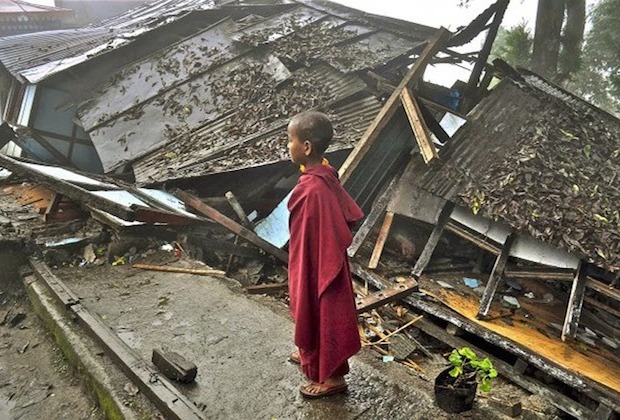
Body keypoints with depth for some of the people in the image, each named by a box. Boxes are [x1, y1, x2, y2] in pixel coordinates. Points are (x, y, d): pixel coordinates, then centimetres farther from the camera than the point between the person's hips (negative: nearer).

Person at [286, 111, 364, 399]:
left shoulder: (311, 189, -31)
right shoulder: (325, 176, -3)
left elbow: (319, 241, -28)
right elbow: (350, 214, 6)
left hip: (316, 266, -9)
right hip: (323, 261, 9)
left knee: (321, 316, 10)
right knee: (314, 315, 28)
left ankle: (332, 377, 31)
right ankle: (312, 355, 51)